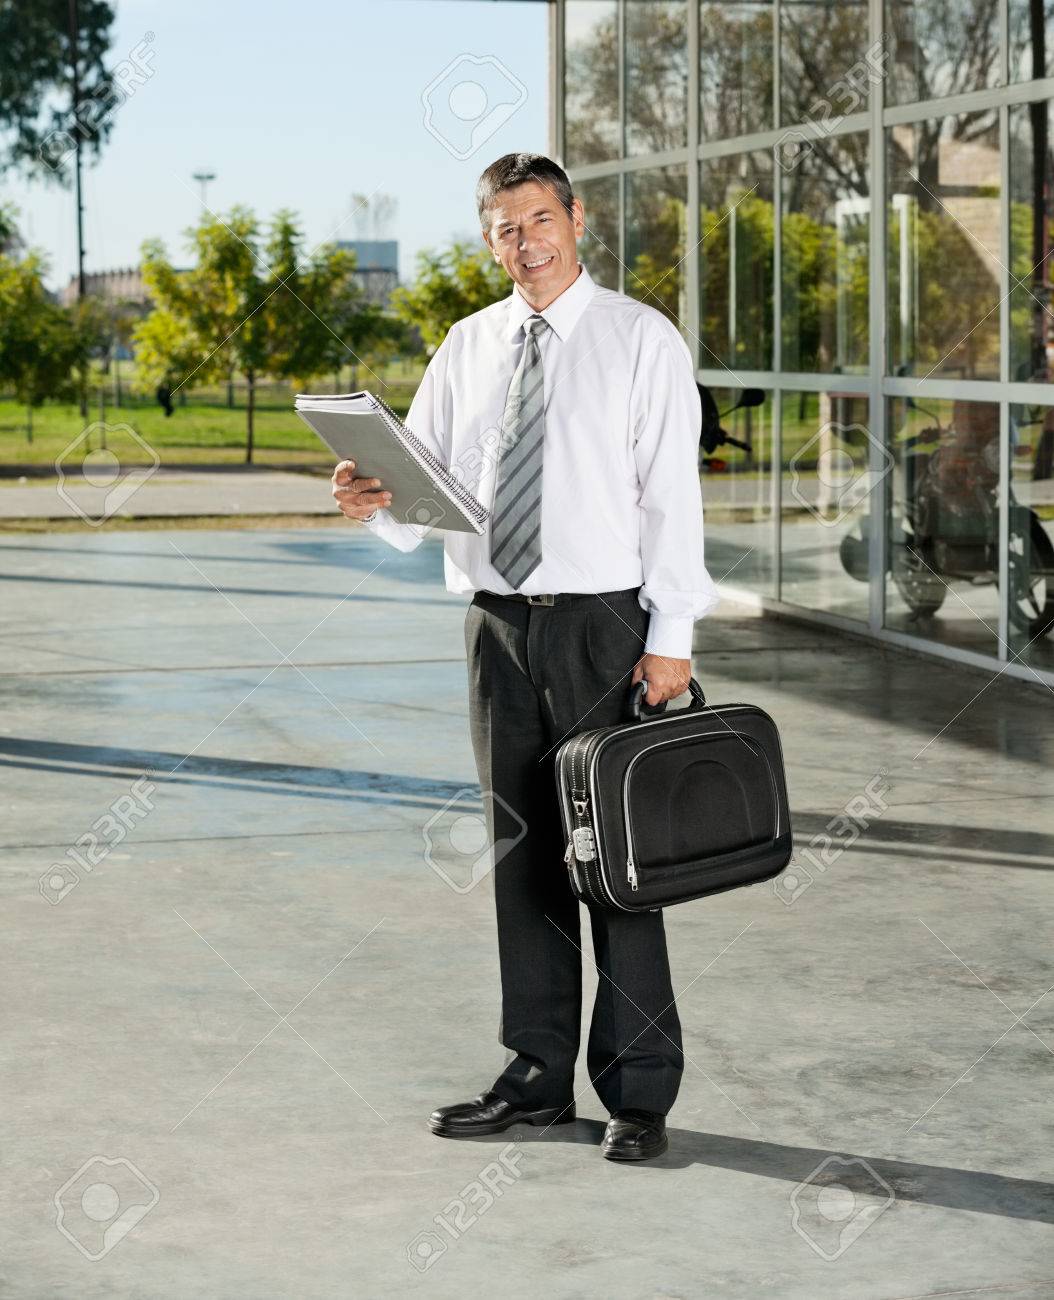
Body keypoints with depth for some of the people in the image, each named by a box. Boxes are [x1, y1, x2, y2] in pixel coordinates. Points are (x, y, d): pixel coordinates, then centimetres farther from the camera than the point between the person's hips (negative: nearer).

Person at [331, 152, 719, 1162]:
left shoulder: (641, 340, -2)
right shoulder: (466, 348, 11)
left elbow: (672, 496, -6)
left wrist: (670, 637, -13)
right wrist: (375, 501, -15)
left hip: (605, 625, -5)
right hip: (498, 624, 5)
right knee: (520, 851, 10)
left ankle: (639, 1094, 6)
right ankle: (537, 1078, 21)